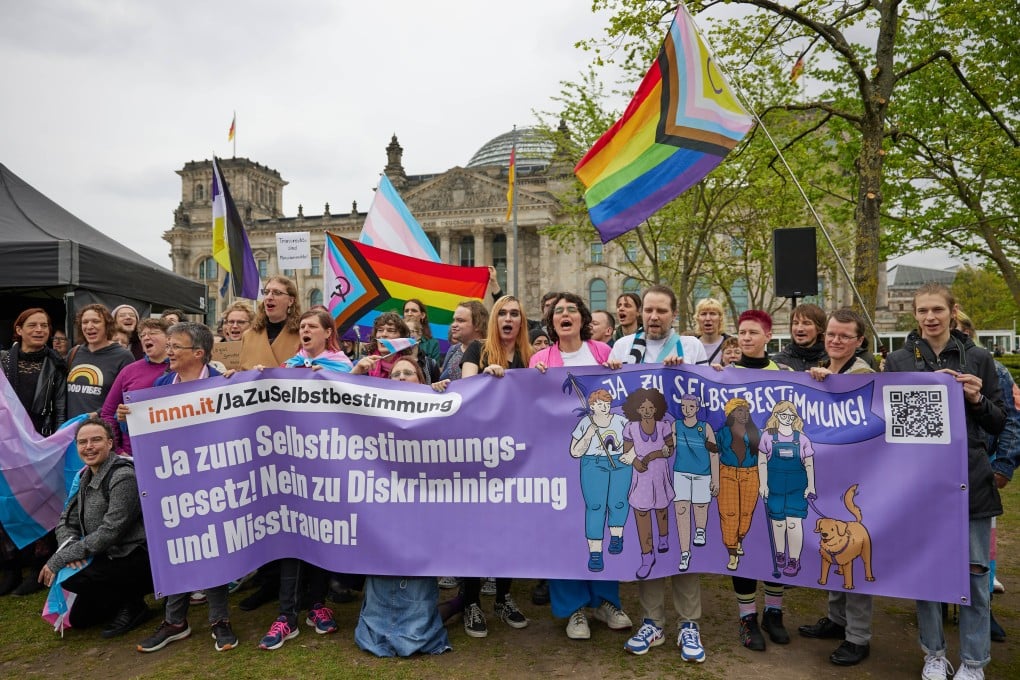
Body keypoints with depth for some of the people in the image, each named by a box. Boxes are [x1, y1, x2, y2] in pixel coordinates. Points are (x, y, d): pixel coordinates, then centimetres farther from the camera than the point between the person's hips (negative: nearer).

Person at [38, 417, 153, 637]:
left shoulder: (123, 477, -21)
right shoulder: (85, 477, 7)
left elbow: (110, 531, -25)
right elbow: (66, 522, 8)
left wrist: (59, 560, -20)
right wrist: (71, 549, -15)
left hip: (136, 559, -9)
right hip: (110, 557, 9)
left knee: (69, 576, -23)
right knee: (79, 619, 13)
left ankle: (132, 605, -5)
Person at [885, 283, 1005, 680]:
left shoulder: (978, 358, 4)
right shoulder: (898, 361, 3)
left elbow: (998, 423, 8)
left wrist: (977, 399, -12)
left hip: (970, 480, 0)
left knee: (974, 572, 5)